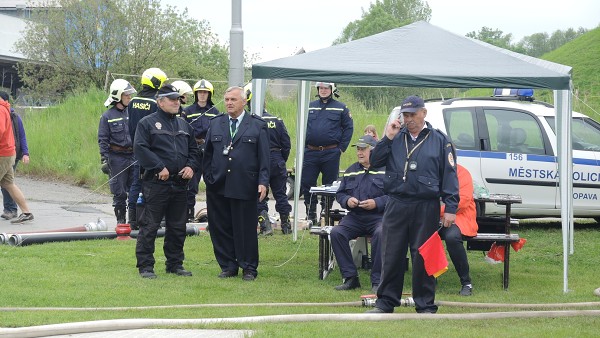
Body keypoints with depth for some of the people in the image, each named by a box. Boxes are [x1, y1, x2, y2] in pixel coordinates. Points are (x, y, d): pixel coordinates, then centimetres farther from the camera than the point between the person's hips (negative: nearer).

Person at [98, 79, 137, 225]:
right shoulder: (107, 116, -2)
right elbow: (102, 140, -2)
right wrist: (104, 159, -10)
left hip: (133, 156, 3)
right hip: (117, 157, -3)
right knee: (119, 192, 1)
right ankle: (121, 220, 10)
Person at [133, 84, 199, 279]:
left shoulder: (184, 125, 17)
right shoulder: (147, 123, -3)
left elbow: (193, 149, 21)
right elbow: (140, 149, -13)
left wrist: (191, 167, 1)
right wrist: (159, 168, -18)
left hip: (180, 183, 6)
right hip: (156, 183, -6)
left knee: (178, 227, 11)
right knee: (149, 226, -5)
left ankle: (175, 264, 21)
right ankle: (145, 266, 0)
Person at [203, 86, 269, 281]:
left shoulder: (257, 126, 4)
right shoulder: (215, 124, 12)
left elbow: (264, 156, 1)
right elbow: (207, 154, 14)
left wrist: (263, 182, -7)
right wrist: (208, 178, 6)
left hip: (244, 188, -3)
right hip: (218, 188, 3)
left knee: (246, 228, 0)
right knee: (221, 228, 4)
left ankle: (249, 268, 10)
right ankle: (228, 266, 14)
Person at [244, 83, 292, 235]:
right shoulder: (277, 121, 1)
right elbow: (286, 144, 5)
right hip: (277, 161, 4)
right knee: (280, 194, 13)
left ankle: (265, 225, -6)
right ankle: (286, 225, 17)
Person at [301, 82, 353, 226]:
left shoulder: (341, 108, 3)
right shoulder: (310, 107, 11)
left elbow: (348, 128, 3)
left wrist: (341, 148, -5)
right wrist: (304, 145, 5)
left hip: (331, 154, -2)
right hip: (310, 153, 2)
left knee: (329, 185, 3)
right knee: (307, 184, -1)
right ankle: (311, 215, 7)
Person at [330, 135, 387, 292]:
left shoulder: (385, 170, 0)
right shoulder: (351, 171, 18)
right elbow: (339, 193, 23)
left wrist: (377, 203, -18)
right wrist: (347, 200, 1)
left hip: (378, 217, -5)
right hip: (355, 217, 5)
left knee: (380, 234, -37)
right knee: (336, 232, -21)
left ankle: (377, 281, -26)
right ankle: (350, 277, -14)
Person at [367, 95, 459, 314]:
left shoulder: (439, 141, 4)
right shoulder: (396, 138, 12)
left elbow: (449, 175, 1)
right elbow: (375, 162, 6)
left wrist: (450, 208, -7)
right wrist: (387, 139, -4)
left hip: (426, 208, -3)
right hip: (396, 204, 3)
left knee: (423, 257, 1)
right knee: (391, 255, 4)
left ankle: (425, 306, 8)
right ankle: (386, 302, 12)